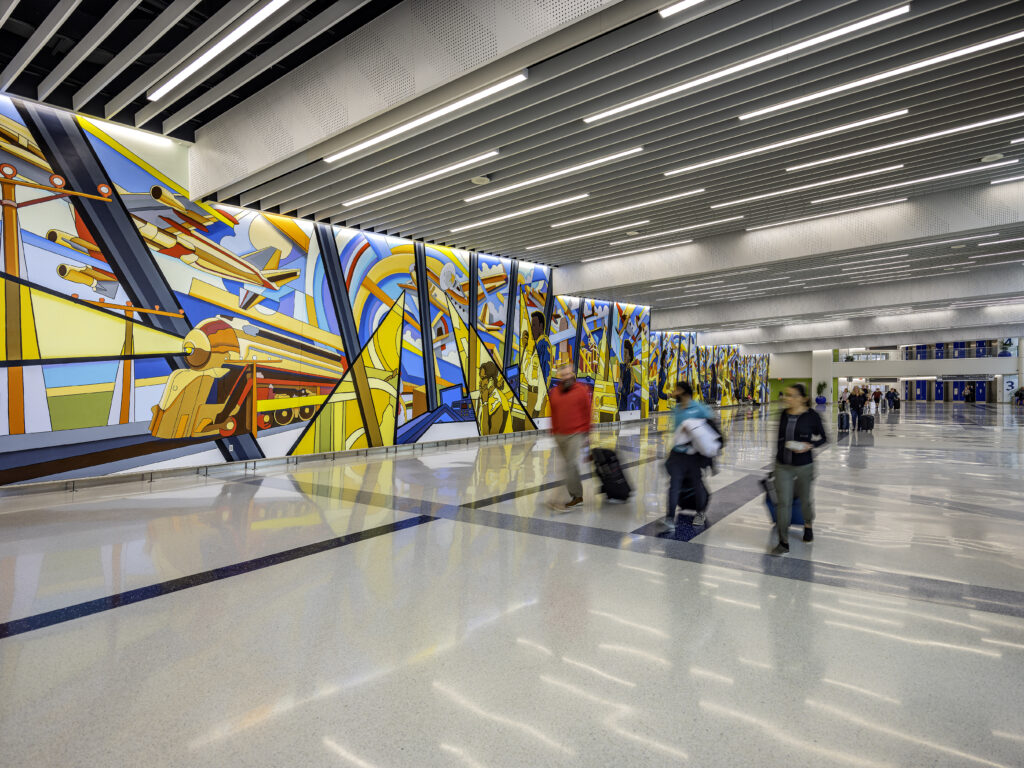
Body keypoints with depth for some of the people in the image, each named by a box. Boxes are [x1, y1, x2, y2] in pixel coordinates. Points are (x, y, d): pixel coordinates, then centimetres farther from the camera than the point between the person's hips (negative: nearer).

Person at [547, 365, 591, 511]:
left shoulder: (582, 391, -3)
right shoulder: (554, 392, 8)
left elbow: (587, 412, 0)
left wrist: (586, 431, 0)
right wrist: (554, 432, 16)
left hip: (576, 434, -5)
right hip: (560, 435, 5)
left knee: (571, 464, -12)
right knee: (570, 464, 12)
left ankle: (575, 496, -6)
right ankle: (577, 496, 22)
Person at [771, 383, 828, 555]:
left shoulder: (812, 415, -9)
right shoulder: (784, 414, 2)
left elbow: (823, 438, 0)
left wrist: (809, 445, -19)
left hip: (804, 466, -2)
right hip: (782, 466, 3)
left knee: (805, 500, 16)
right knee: (783, 502, -1)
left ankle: (808, 524, 48)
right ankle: (783, 542, 5)